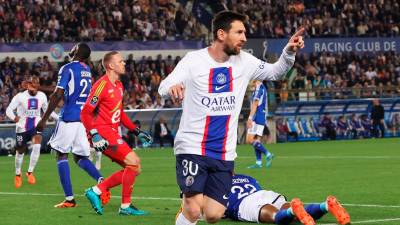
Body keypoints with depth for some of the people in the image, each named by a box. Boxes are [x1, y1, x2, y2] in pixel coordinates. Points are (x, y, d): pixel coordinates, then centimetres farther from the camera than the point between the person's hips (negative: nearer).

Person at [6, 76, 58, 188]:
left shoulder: (42, 96, -5)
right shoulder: (20, 96, -16)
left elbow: (47, 110, 11)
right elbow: (9, 109, -15)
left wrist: (59, 117, 5)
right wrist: (14, 117, -36)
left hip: (36, 125, 1)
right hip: (22, 127, -1)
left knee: (37, 145, -23)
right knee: (20, 151, 10)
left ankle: (30, 172, -6)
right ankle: (18, 175, 35)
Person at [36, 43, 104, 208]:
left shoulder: (67, 69, -8)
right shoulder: (88, 70, 15)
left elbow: (58, 94, -15)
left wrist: (44, 119, -11)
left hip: (69, 117, -6)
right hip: (85, 118, 6)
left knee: (61, 155, 4)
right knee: (80, 157, 14)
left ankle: (69, 199, -3)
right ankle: (101, 180, -15)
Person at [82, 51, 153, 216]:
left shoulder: (119, 86, 16)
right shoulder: (102, 85, -13)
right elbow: (85, 113, -16)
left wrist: (136, 131, 21)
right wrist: (95, 135, -25)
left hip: (113, 134, 10)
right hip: (103, 133, -10)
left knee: (133, 168, 8)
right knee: (133, 162, -15)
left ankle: (96, 191, 9)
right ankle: (125, 206, -6)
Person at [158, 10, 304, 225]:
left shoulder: (243, 61, 5)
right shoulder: (194, 60, -9)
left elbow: (275, 72, 14)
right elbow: (164, 87, -16)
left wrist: (289, 52, -5)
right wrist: (172, 88, -40)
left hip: (224, 154, 5)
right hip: (192, 148, -4)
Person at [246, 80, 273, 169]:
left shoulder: (258, 88, -12)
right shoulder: (262, 88, 18)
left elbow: (255, 104, -17)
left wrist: (250, 118, -18)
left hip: (257, 118, -10)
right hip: (262, 118, 10)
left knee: (250, 140, -11)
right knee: (256, 140, 7)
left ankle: (267, 154, -18)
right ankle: (258, 163, 3)